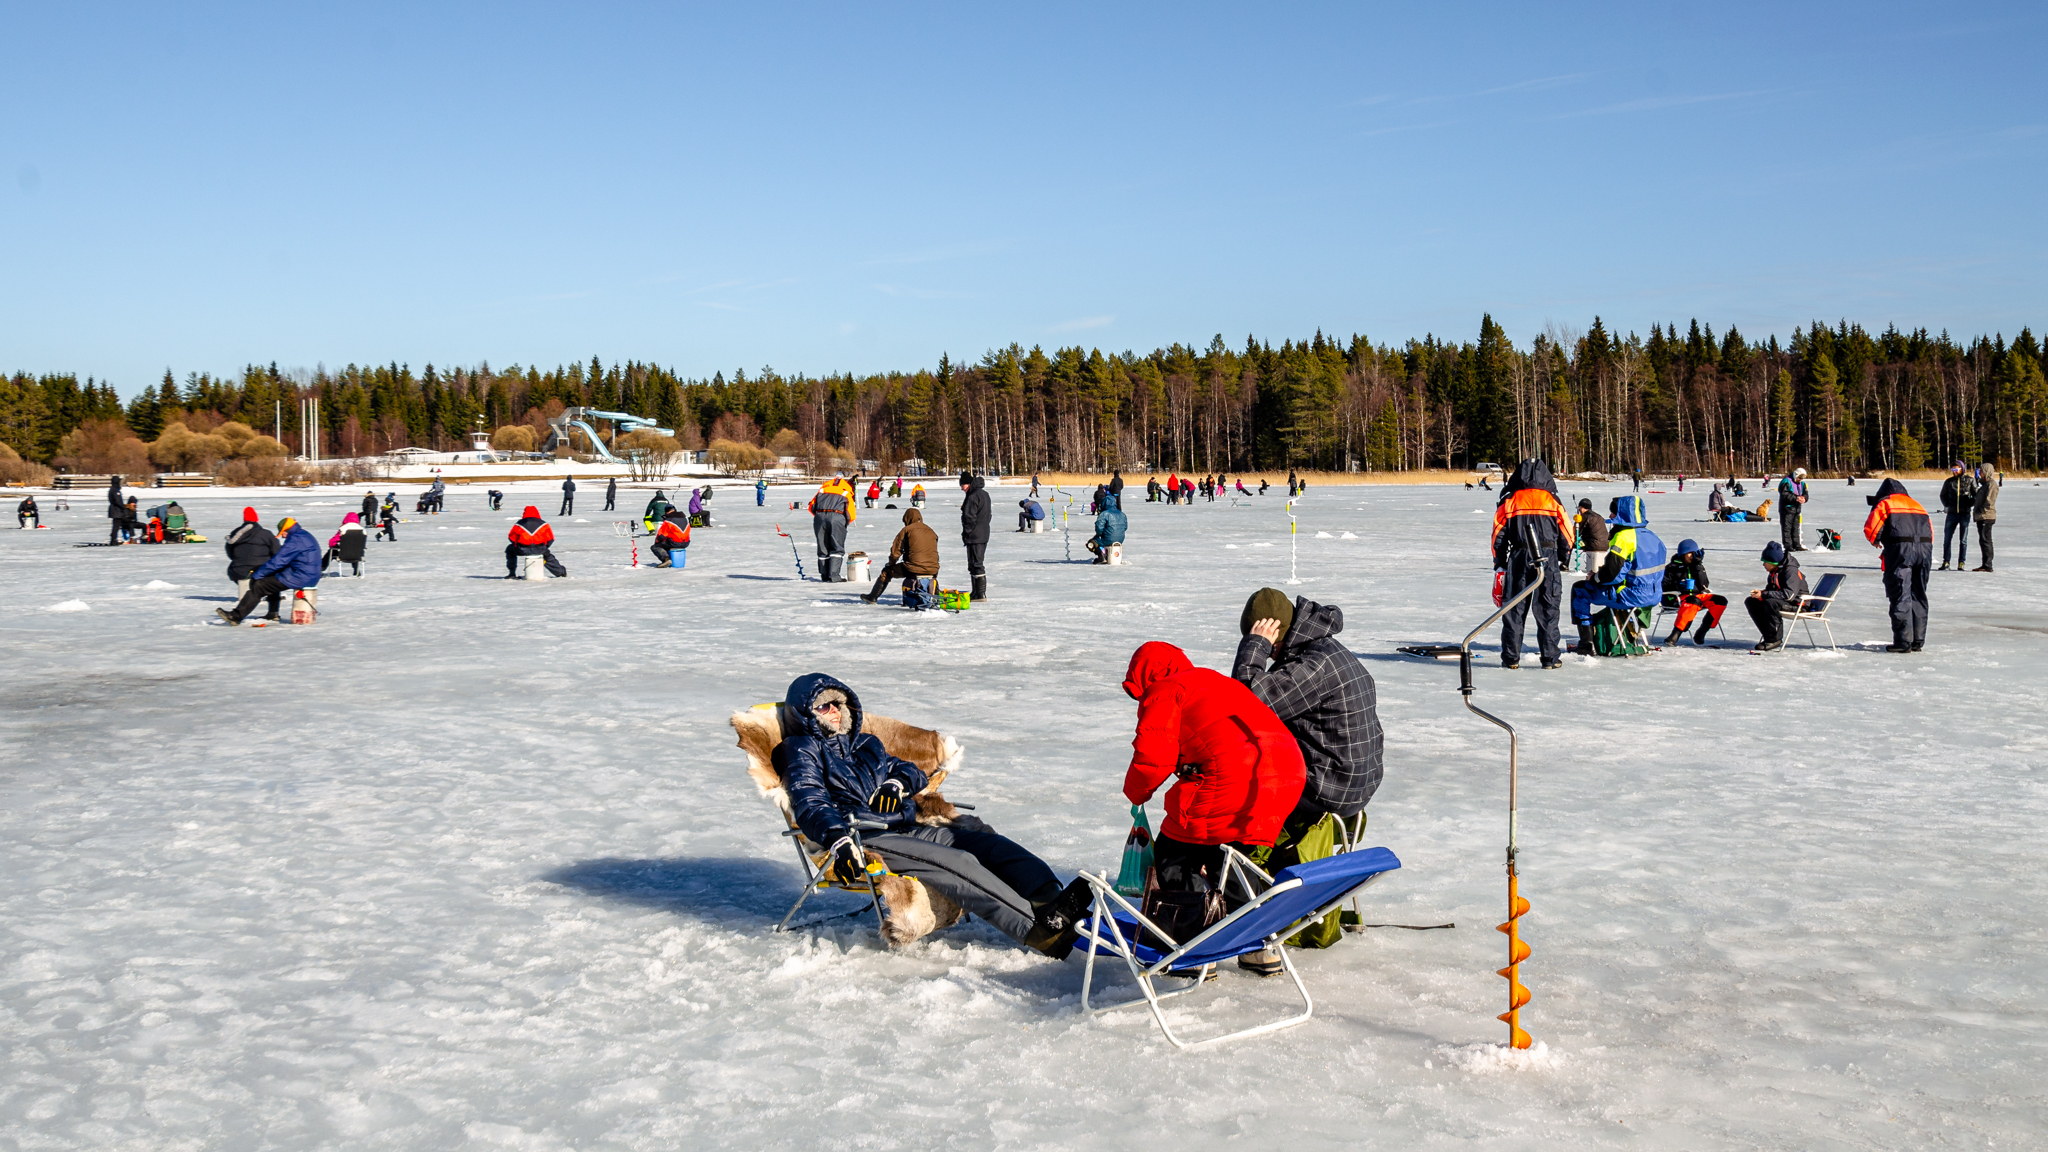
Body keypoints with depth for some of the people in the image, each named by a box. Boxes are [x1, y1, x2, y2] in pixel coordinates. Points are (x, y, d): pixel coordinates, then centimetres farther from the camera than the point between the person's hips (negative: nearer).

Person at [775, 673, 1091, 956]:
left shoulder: (866, 744, 30)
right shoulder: (803, 750, 9)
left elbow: (914, 773, 26)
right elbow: (809, 804, -8)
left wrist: (897, 782, 0)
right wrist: (838, 840, -28)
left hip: (907, 829, 8)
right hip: (864, 839, -8)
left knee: (992, 845, -15)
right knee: (958, 863, -29)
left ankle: (1051, 900, -36)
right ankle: (1039, 930, -43)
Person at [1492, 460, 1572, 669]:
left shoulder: (1509, 501, 5)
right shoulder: (1552, 500, 4)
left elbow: (1499, 535, 5)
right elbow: (1566, 534, 6)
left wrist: (1499, 565, 14)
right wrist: (1564, 559, 21)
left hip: (1518, 558, 0)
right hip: (1548, 558, 0)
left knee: (1514, 608, 6)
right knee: (1547, 608, 5)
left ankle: (1511, 657, 6)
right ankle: (1550, 657, 5)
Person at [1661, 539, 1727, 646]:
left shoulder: (1698, 567, 14)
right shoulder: (1672, 568, 1)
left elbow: (1703, 586, 0)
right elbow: (1664, 586, -2)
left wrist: (1698, 566, -6)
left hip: (1697, 596, 6)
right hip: (1678, 599, -6)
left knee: (1721, 601, -14)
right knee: (1695, 601, -39)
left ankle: (1700, 636, -18)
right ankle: (1674, 637, -46)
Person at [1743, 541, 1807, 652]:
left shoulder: (1791, 571, -21)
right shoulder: (1774, 571, 7)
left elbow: (1789, 594, -32)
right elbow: (1771, 589, 20)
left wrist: (1764, 594, -29)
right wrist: (1761, 592, -5)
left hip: (1797, 603, -10)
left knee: (1771, 603, -37)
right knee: (1750, 602, 0)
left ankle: (1775, 640, -26)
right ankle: (1768, 636, -4)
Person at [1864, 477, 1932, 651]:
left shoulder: (1884, 504, 9)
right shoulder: (1917, 505, 27)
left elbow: (1870, 527, 0)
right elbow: (1930, 531, 23)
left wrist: (1875, 541, 20)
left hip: (1900, 549, -6)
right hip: (1925, 549, 6)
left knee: (1900, 596, -4)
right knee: (1918, 596, 13)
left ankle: (1903, 642, -8)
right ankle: (1918, 641, 15)